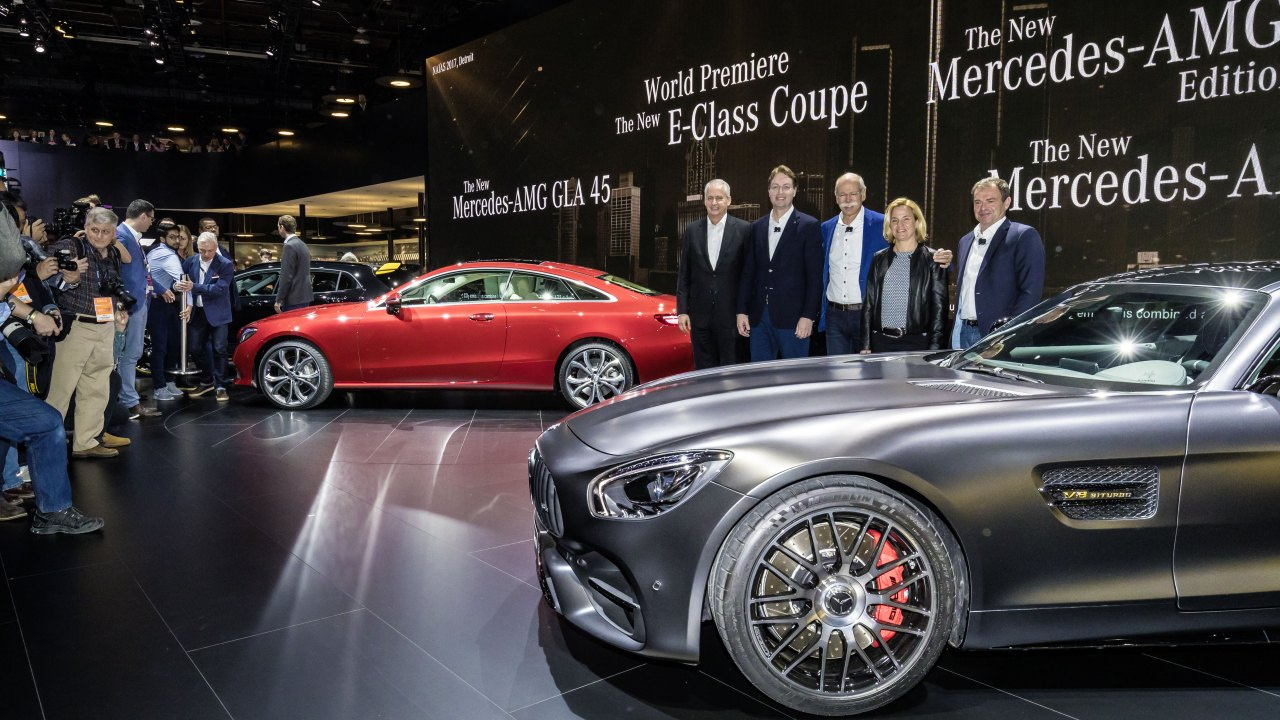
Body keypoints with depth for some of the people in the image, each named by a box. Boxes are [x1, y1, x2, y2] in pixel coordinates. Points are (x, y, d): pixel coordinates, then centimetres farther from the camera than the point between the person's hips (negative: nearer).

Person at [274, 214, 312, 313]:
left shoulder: (289, 246, -13)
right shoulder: (302, 244, 16)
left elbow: (286, 276, -18)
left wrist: (279, 300, -14)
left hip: (294, 300, -9)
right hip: (304, 297, 9)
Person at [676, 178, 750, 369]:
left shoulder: (743, 229, -3)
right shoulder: (692, 230, 6)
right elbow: (683, 274, 7)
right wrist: (682, 310, 2)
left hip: (730, 315, -3)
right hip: (700, 315, 3)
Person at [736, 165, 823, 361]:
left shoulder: (809, 226, -3)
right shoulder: (757, 227, 12)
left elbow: (815, 276, -6)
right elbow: (748, 272, 12)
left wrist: (808, 316, -13)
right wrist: (742, 311, 5)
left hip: (792, 317, -4)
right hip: (759, 316, 4)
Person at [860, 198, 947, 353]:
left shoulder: (932, 259, 3)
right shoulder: (879, 259, 13)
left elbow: (939, 307, -1)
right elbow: (868, 304, 11)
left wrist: (934, 349, -9)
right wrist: (865, 345, 4)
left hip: (917, 342, -3)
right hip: (881, 341, 3)